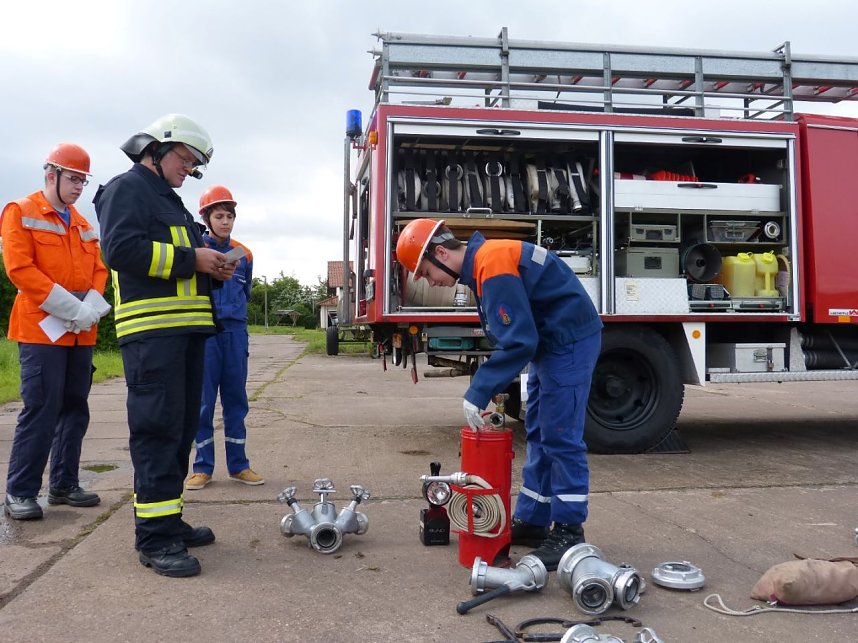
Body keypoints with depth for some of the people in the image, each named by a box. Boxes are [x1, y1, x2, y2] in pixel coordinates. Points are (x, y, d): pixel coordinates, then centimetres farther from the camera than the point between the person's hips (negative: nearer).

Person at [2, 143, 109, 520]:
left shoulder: (83, 225, 18)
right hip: (42, 329, -7)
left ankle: (64, 485, 19)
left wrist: (90, 310, -8)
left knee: (75, 409, 9)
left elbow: (99, 270, 13)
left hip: (81, 333, 7)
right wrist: (72, 309, -17)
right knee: (41, 411, -9)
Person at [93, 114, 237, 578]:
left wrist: (212, 271, 9)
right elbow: (122, 249, -19)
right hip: (150, 330, -10)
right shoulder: (127, 189, -3)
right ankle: (154, 537, -7)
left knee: (180, 426, 12)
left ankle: (167, 519, 21)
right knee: (156, 428, -11)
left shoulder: (170, 200, 27)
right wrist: (190, 259, -16)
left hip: (184, 329, 10)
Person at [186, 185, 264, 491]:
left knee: (236, 399, 7)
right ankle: (203, 467, 10)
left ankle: (238, 465, 15)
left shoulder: (243, 253, 12)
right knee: (203, 400, 0)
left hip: (235, 331, 4)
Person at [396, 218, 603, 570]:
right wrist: (491, 390, 7)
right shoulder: (481, 262, 9)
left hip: (570, 341, -10)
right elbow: (512, 336, 14)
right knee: (539, 434, 13)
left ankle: (569, 533, 3)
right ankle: (532, 521, 22)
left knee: (561, 437, -7)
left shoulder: (493, 267, -23)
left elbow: (518, 343, -26)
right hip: (551, 343, 10)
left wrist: (477, 396, -20)